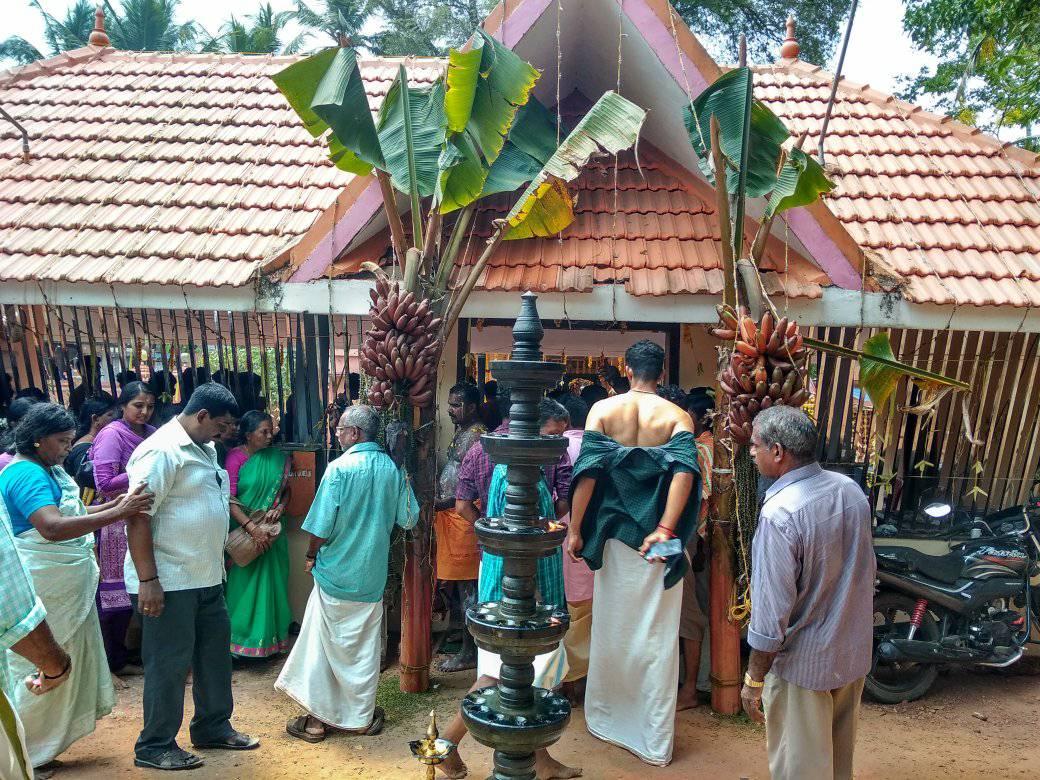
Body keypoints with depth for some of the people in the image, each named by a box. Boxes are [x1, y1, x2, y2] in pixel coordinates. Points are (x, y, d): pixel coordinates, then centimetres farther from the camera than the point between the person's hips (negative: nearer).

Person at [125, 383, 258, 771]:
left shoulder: (205, 448, 11)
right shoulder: (161, 451, -19)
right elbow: (138, 518, -22)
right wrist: (147, 581, -23)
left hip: (206, 578, 9)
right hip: (168, 582, -9)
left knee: (214, 655, 17)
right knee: (169, 665, 3)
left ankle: (214, 728, 33)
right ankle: (154, 747, 20)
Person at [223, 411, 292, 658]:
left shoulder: (278, 457, 2)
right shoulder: (235, 457, -11)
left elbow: (286, 489, 12)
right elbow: (229, 499, -15)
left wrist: (280, 507, -8)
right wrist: (252, 528, -22)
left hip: (271, 530, 4)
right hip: (243, 529, -4)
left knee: (270, 583, 11)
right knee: (243, 584, 4)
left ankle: (270, 635, 23)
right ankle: (241, 637, 17)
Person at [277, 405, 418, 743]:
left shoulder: (340, 467, -15)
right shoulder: (392, 468, -2)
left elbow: (322, 524, -15)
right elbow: (409, 519, 4)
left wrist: (311, 556, 2)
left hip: (336, 573, -4)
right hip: (373, 575, 4)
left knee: (324, 644, 9)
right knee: (365, 646, 14)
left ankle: (317, 718, 17)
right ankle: (360, 716, 23)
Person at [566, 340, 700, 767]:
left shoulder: (602, 410, -1)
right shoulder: (678, 416, -3)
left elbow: (587, 471, -9)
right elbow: (684, 470, -19)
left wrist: (575, 530, -4)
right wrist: (665, 530, -22)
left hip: (613, 535, 1)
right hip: (657, 538, -1)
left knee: (611, 627, 16)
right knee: (657, 634, 8)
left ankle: (605, 719, 32)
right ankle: (654, 739, 17)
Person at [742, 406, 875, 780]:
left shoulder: (780, 513, -28)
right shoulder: (852, 490, -4)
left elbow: (772, 611, -24)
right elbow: (863, 571, 9)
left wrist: (754, 678, -13)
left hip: (803, 663, -7)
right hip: (855, 652, 7)